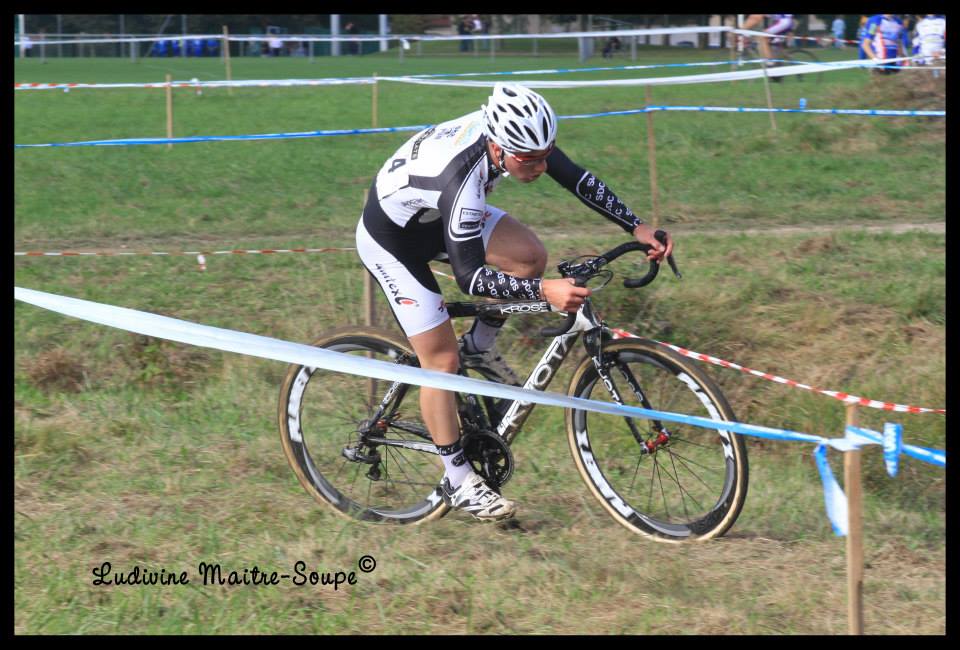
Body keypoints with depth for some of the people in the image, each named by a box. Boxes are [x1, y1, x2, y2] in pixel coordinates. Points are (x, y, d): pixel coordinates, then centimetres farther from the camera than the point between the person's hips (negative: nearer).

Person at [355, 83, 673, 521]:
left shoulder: (517, 135, -22)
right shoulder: (460, 179, -42)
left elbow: (576, 179, -8)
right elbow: (469, 276, -42)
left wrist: (637, 228, -13)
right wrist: (543, 292, -53)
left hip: (438, 216, 7)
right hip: (392, 238, -7)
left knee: (530, 256, -11)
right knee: (442, 359, -7)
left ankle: (478, 346, 12)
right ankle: (458, 480, 7)